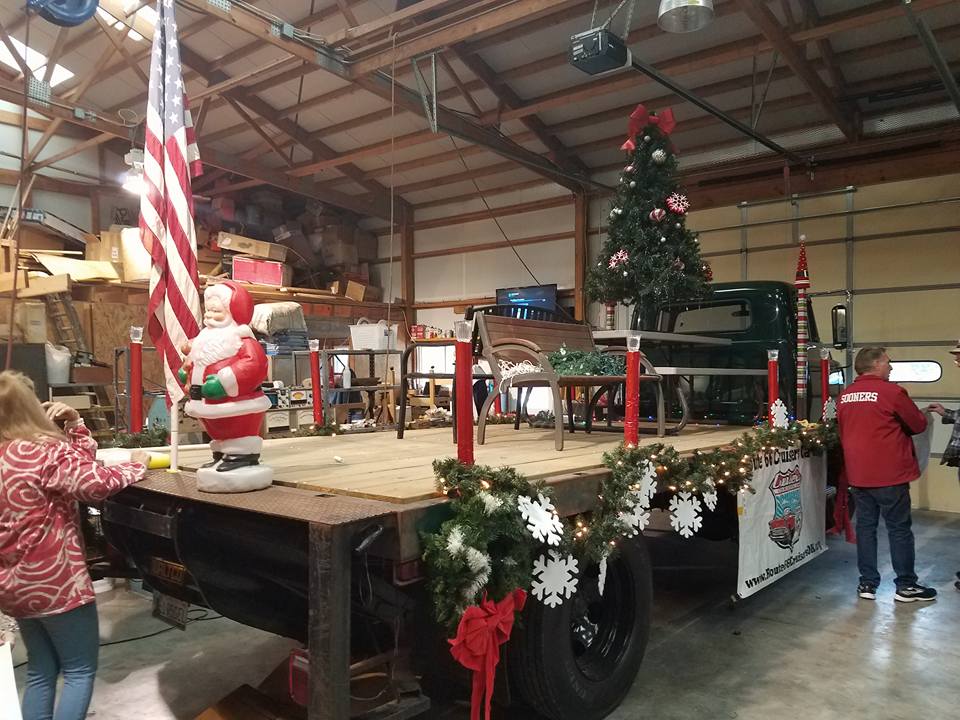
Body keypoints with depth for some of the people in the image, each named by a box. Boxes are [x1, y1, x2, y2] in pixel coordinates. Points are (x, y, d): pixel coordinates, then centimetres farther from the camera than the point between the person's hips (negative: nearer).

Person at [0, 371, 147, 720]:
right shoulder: (44, 451, -19)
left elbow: (80, 462, 10)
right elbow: (96, 481, -28)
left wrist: (74, 425, 1)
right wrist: (136, 465, -13)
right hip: (54, 581, -9)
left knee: (41, 672, 21)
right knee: (80, 670, 6)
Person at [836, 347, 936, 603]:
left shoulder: (845, 396, 6)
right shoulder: (891, 391, -12)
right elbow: (919, 424, -3)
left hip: (857, 474, 6)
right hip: (889, 474, -5)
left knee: (865, 527, 12)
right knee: (900, 529, 6)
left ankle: (867, 584, 16)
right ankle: (906, 586, 14)